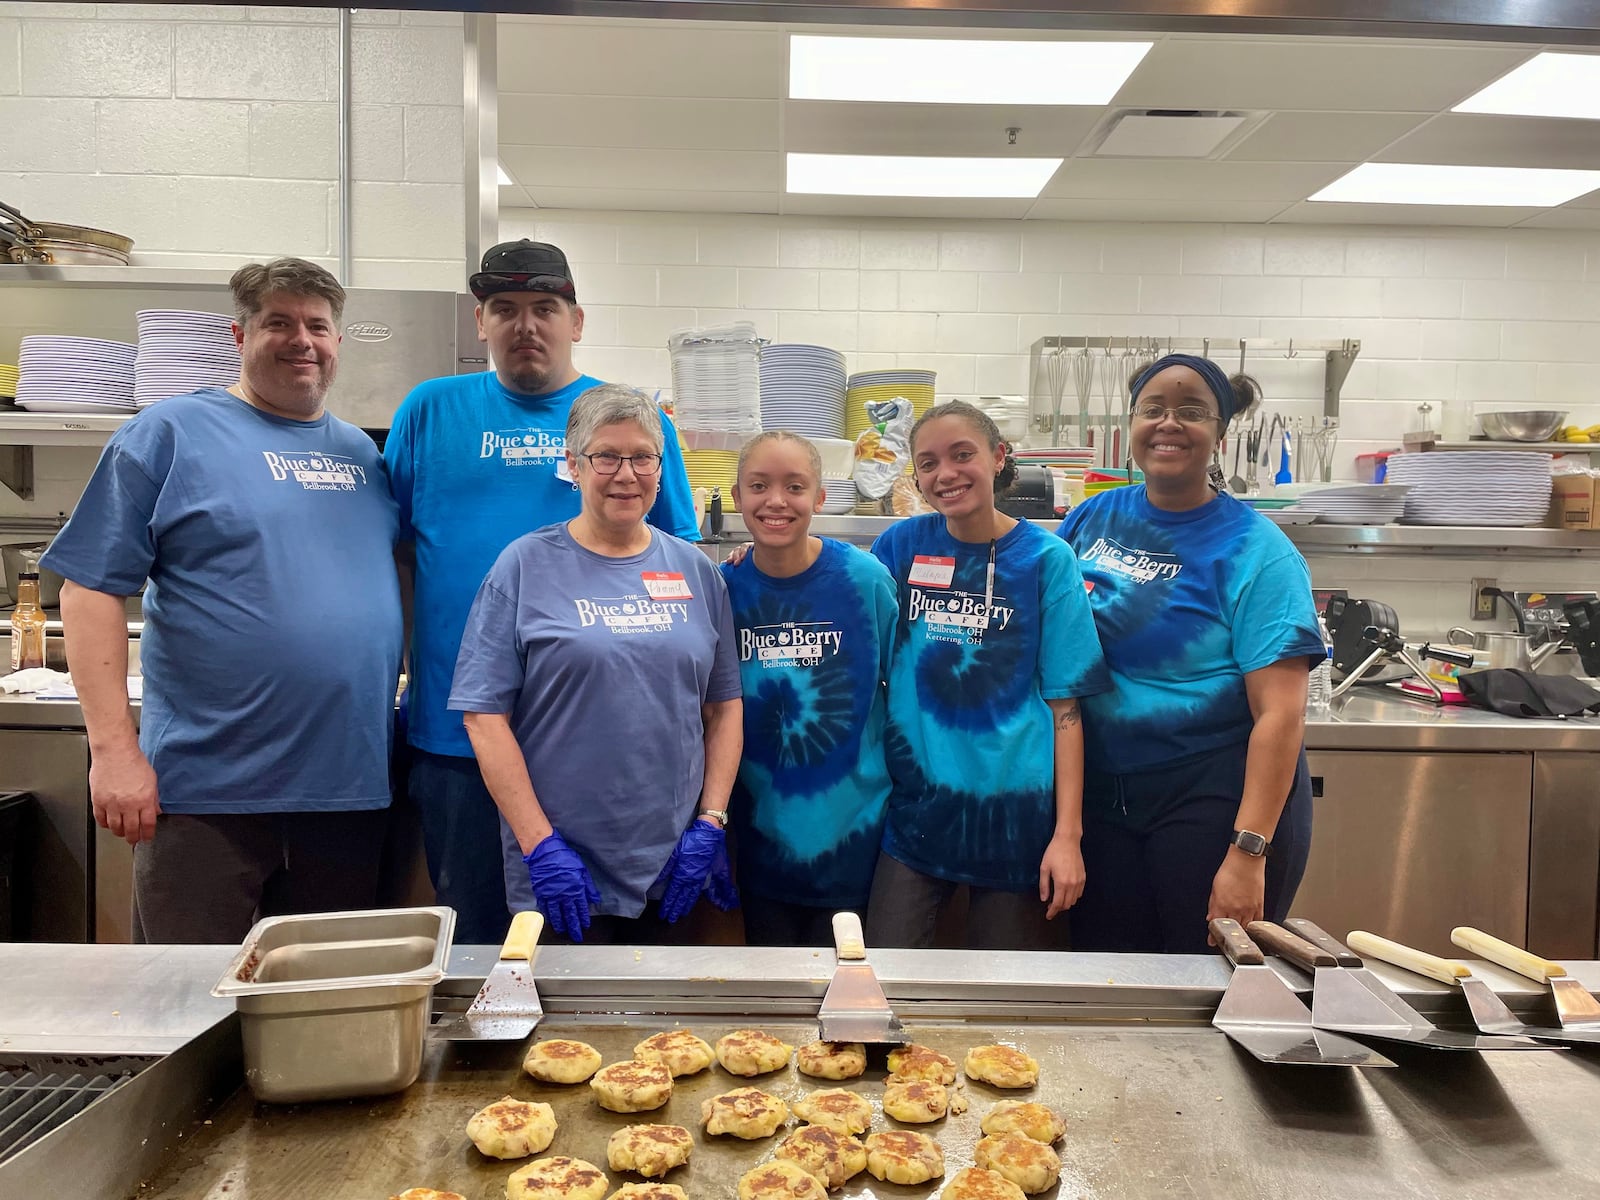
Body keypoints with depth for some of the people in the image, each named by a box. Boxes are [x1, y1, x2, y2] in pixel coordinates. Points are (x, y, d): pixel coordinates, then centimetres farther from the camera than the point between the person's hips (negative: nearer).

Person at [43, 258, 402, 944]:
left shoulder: (362, 451, 13)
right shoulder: (170, 433, -2)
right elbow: (91, 587, -6)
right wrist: (113, 748, -12)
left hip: (349, 787, 5)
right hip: (206, 790, -4)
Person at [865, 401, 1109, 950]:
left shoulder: (1046, 558, -4)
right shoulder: (902, 543, 2)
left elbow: (1064, 703, -4)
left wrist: (1067, 833, -9)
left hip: (1013, 806, -1)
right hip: (914, 800, 2)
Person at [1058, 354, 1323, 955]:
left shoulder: (1254, 550, -10)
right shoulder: (1092, 518, 4)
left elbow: (1281, 712, -15)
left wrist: (1248, 854, -21)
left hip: (1216, 793, -4)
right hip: (1104, 793, 4)